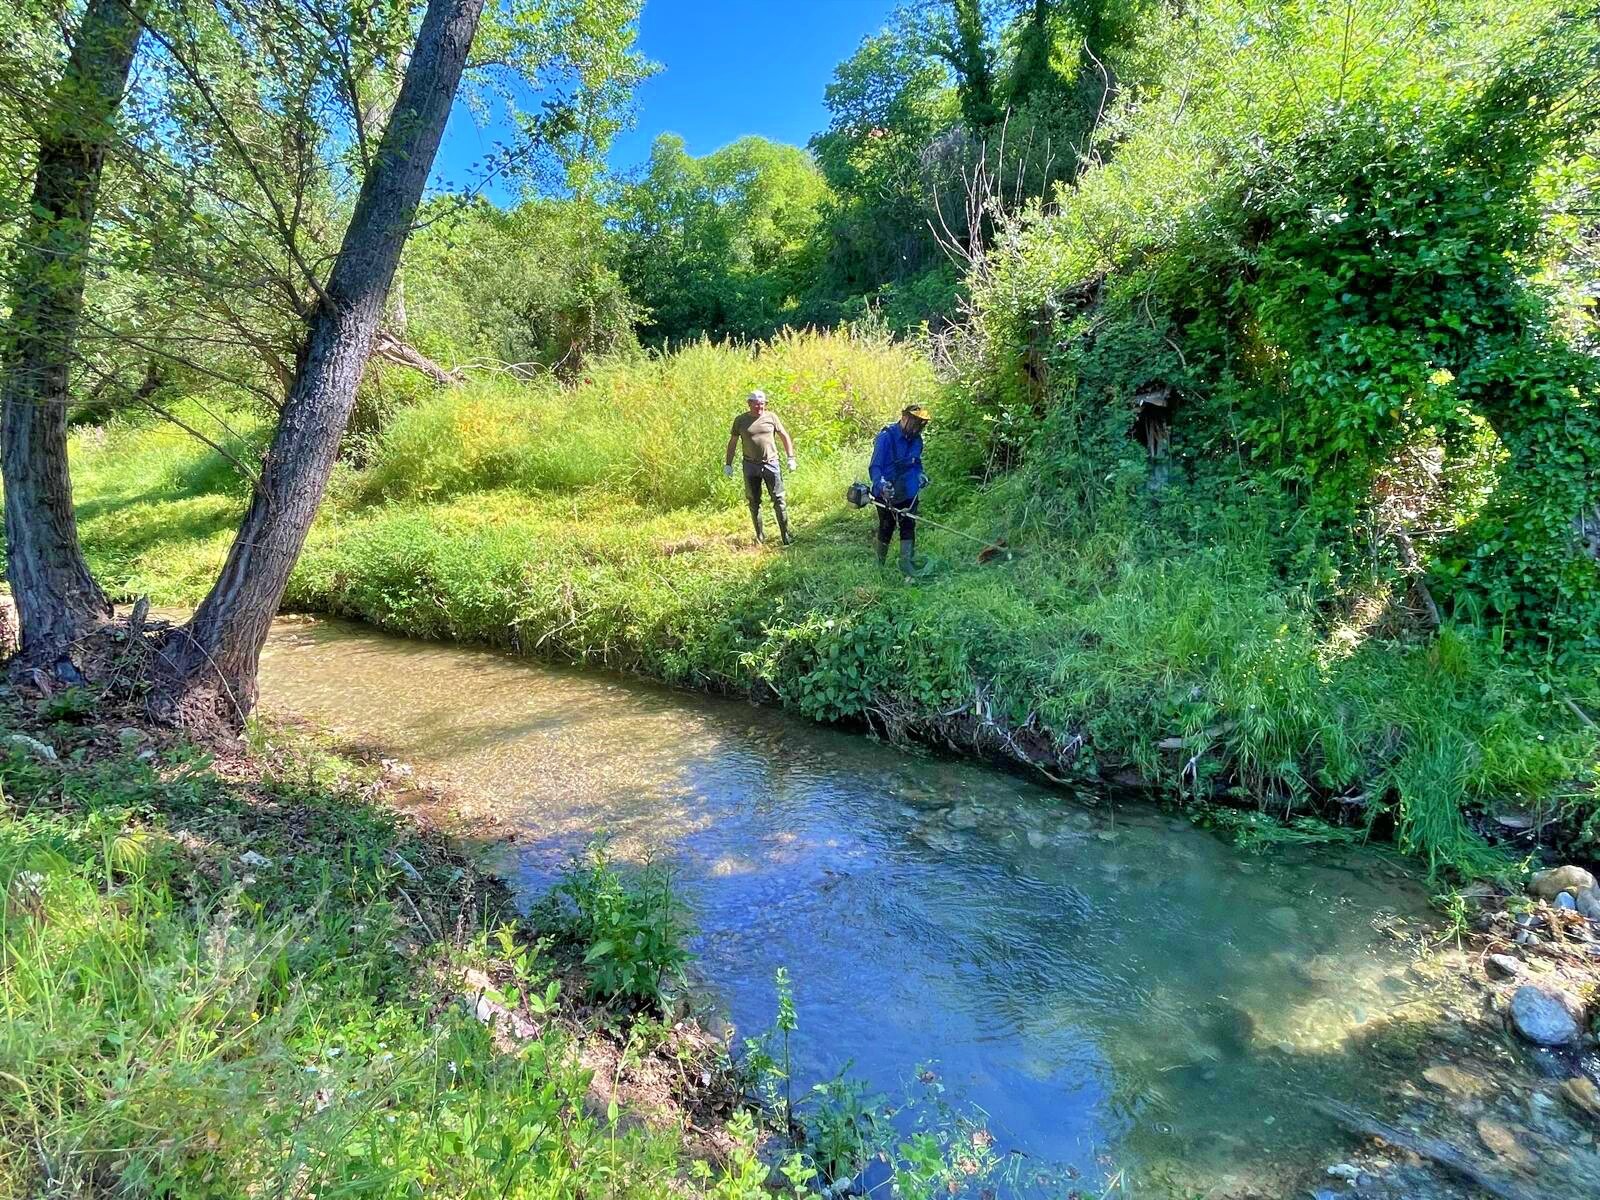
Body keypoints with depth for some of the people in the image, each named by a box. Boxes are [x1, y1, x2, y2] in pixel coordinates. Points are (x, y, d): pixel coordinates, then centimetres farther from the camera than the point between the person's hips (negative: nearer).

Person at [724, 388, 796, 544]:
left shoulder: (771, 417, 3)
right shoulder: (740, 420, 3)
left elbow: (784, 436, 8)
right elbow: (732, 442, 10)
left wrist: (790, 458, 2)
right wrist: (728, 464, 8)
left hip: (771, 463, -1)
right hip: (750, 466, 1)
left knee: (778, 499, -4)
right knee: (754, 502, 7)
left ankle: (786, 535, 1)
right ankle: (760, 536, 18)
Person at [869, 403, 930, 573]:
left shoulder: (916, 440, 0)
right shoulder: (886, 437, -20)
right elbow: (874, 468, -23)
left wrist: (921, 474, 1)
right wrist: (881, 485, -40)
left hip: (908, 493, 5)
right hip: (886, 494, -4)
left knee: (908, 526, -1)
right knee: (886, 529, 10)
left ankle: (905, 562, 7)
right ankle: (880, 564, 28)